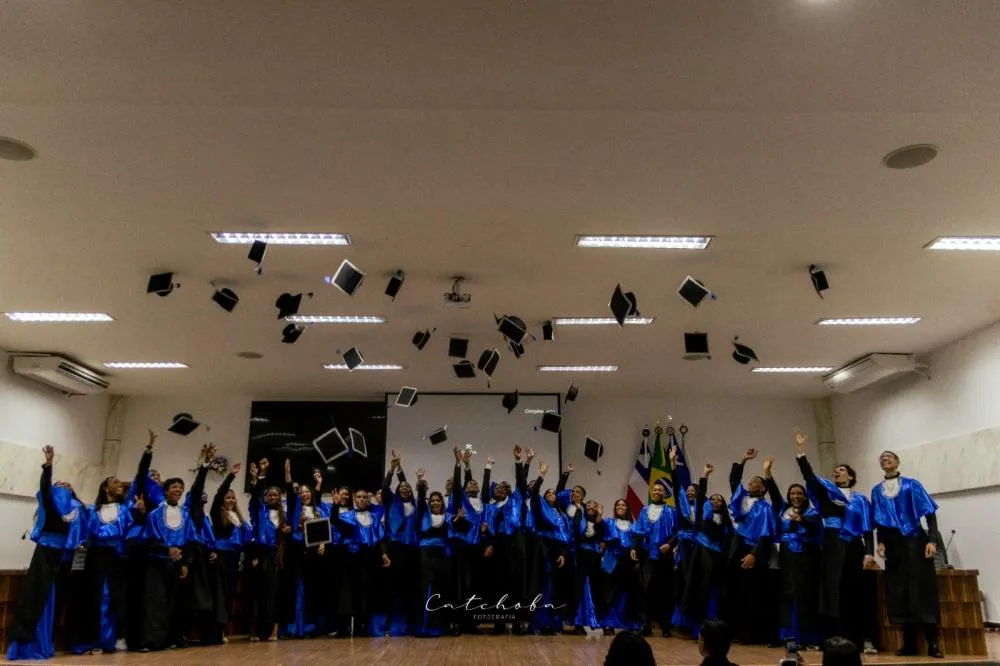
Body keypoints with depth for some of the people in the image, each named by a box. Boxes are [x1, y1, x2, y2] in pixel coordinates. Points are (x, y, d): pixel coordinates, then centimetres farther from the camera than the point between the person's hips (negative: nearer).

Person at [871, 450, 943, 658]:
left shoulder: (911, 484, 0)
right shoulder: (876, 491, 10)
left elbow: (930, 513, -3)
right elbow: (878, 521, 12)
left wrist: (932, 540, -13)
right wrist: (880, 542, -2)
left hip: (915, 542, -3)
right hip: (893, 545, 4)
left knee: (922, 589, -5)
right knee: (899, 591, 3)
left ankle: (932, 644, 0)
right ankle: (909, 643, 8)